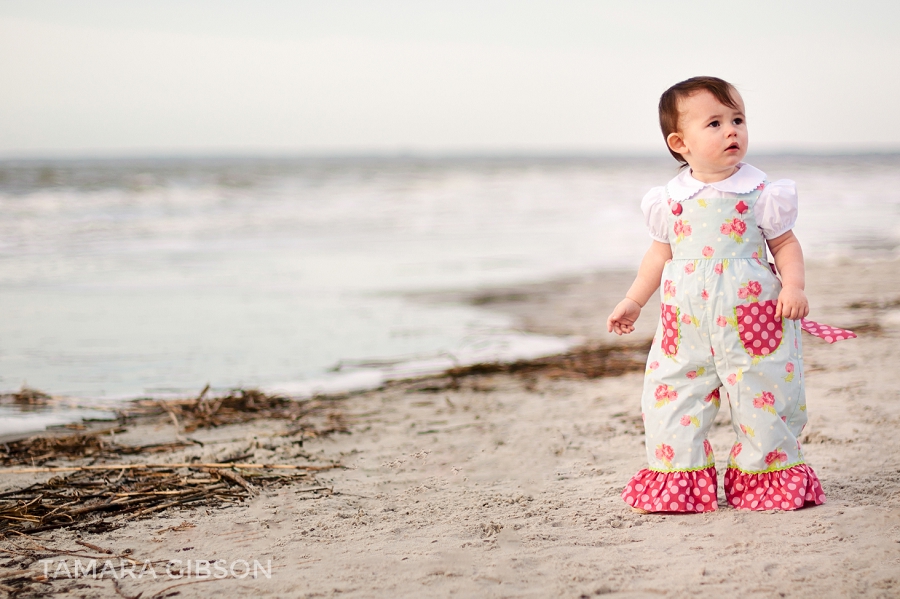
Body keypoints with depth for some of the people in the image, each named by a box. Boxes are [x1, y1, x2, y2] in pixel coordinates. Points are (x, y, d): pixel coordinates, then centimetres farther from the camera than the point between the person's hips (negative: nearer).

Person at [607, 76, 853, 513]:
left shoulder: (760, 193, -4)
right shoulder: (670, 199, 3)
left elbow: (785, 244, 3)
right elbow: (660, 253, 15)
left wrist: (793, 286, -14)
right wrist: (633, 301, 14)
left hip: (753, 319, -2)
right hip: (686, 325, 2)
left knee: (763, 400, 3)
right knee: (671, 396, 3)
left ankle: (766, 477, 21)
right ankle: (676, 482, 18)